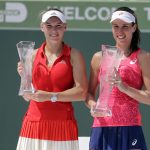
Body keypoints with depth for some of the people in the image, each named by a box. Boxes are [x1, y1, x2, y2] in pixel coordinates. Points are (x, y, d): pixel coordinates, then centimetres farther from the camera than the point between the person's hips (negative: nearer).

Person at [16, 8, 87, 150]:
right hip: (34, 122, 3)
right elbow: (28, 95, 13)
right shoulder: (34, 55, 9)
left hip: (62, 124, -3)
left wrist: (51, 96, -17)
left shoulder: (74, 56, 0)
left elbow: (82, 92, -9)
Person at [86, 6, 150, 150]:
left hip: (129, 128, -3)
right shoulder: (99, 57, 13)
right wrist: (92, 105, -4)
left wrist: (124, 87, -16)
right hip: (102, 128, 3)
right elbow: (90, 93, 18)